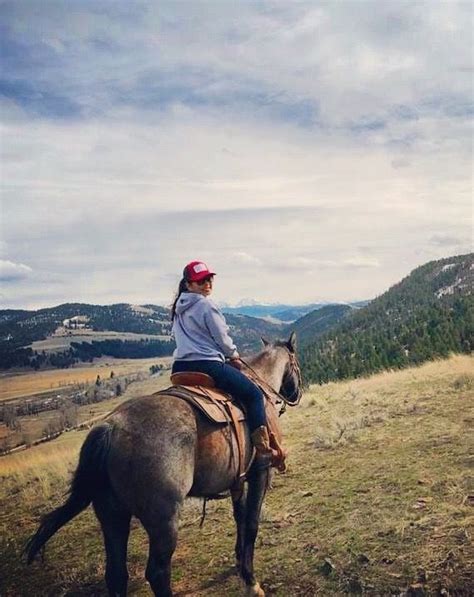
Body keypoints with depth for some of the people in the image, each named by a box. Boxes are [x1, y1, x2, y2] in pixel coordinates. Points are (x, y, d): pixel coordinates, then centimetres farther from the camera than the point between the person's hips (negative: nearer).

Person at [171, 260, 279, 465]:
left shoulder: (178, 309, 16)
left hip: (180, 367, 9)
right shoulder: (206, 305, -10)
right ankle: (263, 450, -5)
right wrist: (234, 355, 13)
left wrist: (227, 355, 22)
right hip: (208, 365, -9)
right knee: (254, 394, 0)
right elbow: (222, 339, -8)